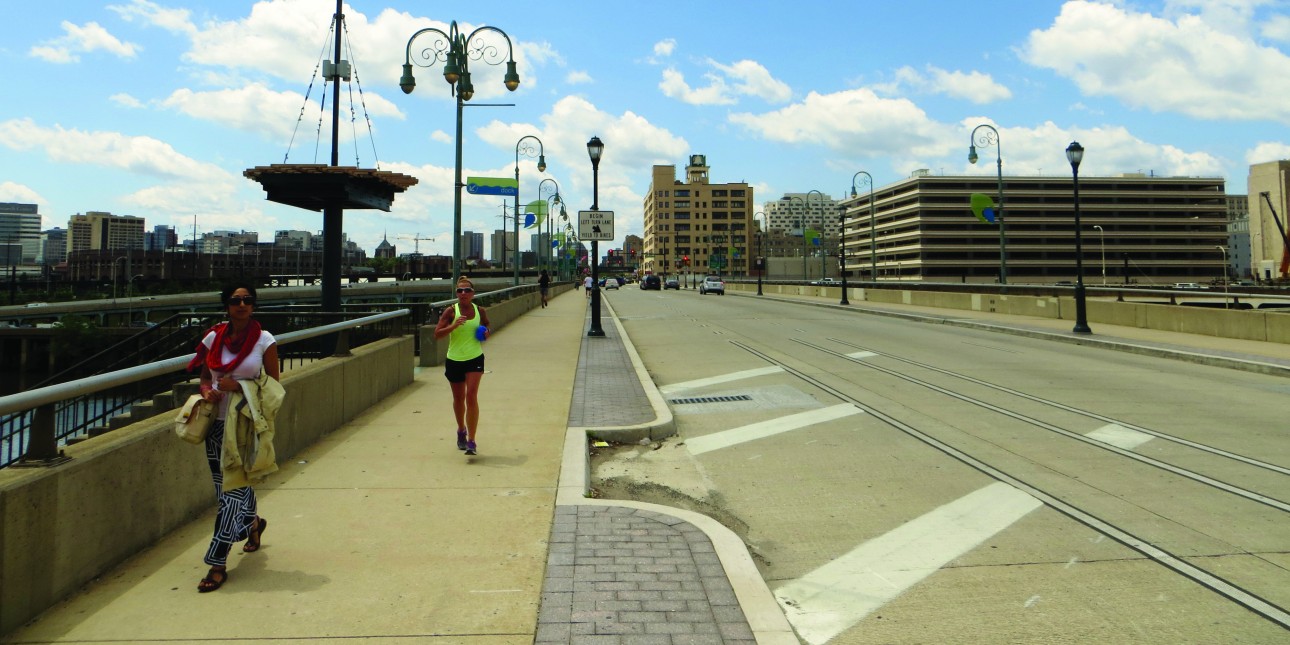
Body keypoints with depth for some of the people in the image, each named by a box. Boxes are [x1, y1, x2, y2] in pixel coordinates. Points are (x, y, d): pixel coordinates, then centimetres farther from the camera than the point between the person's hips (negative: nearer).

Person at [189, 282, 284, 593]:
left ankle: (218, 564, 0)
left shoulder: (264, 340, -4)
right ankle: (254, 522, 46)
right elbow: (204, 378, 15)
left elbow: (273, 387, -1)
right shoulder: (213, 338, 4)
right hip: (218, 424, 4)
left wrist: (239, 386, -15)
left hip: (247, 425, -4)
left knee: (232, 489, -6)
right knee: (229, 485, 15)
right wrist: (207, 391, -8)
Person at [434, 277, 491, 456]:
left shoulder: (480, 311, 0)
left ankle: (471, 441, -10)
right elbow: (437, 334, -11)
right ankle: (461, 430, 41)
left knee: (471, 396, -12)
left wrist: (487, 332, -4)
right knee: (458, 398, 15)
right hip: (454, 360, 0)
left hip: (475, 359, 0)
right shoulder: (451, 311, -8)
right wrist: (453, 325, -27)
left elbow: (487, 326, 19)